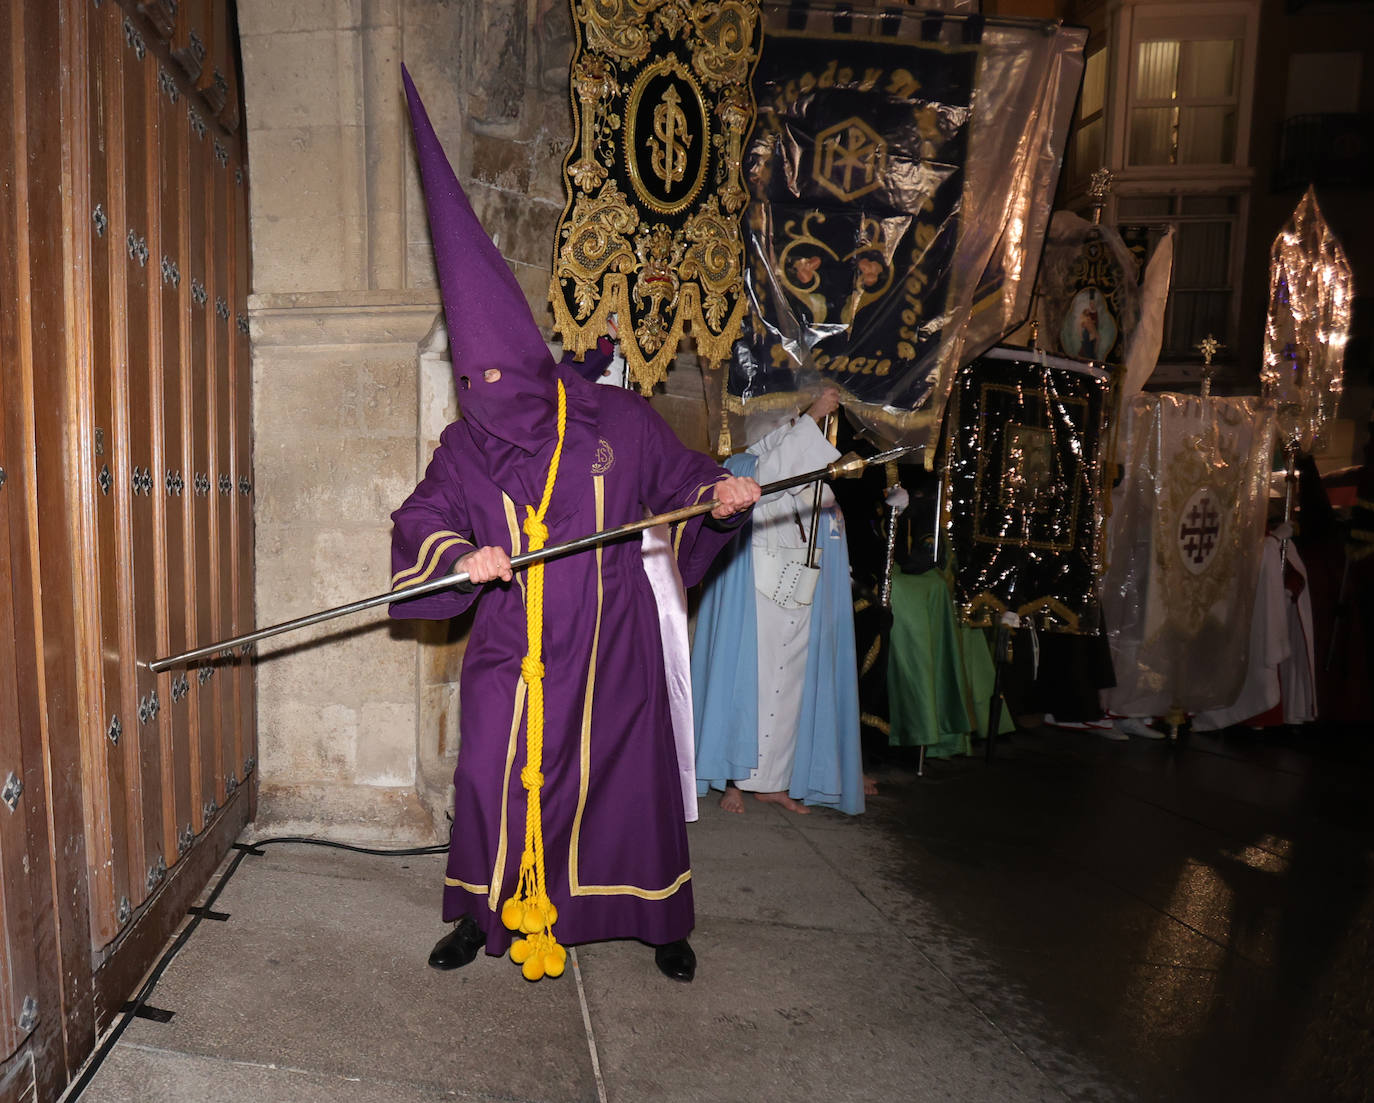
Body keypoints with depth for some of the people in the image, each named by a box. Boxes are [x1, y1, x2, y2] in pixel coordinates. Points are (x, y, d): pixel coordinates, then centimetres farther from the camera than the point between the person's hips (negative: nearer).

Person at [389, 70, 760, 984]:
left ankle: (659, 918, 30)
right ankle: (487, 913, 29)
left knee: (632, 777, 9)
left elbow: (682, 479, 8)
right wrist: (459, 554, -22)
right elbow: (422, 521, -2)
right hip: (512, 649, 1)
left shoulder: (615, 421, -4)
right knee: (494, 780, 3)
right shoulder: (467, 446, 1)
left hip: (608, 643, -1)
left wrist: (721, 494, -12)